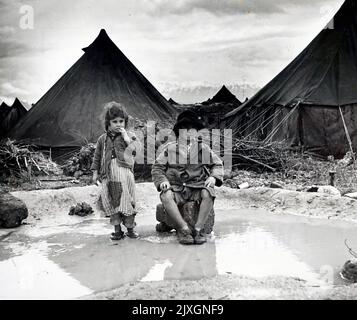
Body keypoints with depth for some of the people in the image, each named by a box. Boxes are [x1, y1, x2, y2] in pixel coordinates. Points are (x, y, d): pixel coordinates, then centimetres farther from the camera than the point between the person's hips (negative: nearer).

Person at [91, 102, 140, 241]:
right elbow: (97, 156, 18)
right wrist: (95, 172, 13)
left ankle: (130, 228, 12)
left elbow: (134, 148, -9)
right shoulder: (103, 139, 14)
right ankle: (117, 229, 13)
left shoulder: (128, 136, 8)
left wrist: (125, 135, -13)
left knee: (126, 200, -2)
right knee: (111, 201, 3)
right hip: (108, 174, 3)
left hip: (124, 172, -2)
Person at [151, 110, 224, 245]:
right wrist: (162, 181, -10)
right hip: (176, 188, -1)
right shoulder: (169, 148, 10)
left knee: (208, 193, -32)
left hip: (197, 187, 1)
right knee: (166, 196, -33)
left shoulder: (203, 148, 14)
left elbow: (217, 164, 17)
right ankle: (183, 228, -27)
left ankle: (199, 228, -24)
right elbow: (157, 168, 9)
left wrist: (213, 177, -3)